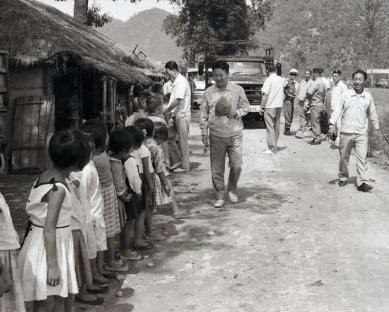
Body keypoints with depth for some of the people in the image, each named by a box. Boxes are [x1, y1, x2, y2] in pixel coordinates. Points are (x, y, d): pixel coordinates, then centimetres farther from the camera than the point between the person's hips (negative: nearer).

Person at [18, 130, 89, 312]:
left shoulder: (44, 177, 2)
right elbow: (49, 230, -24)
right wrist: (52, 265, -21)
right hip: (48, 248, -9)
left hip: (39, 243, 9)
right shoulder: (58, 189, -23)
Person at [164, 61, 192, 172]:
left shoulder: (181, 81, -16)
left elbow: (177, 100, -22)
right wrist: (168, 110, 7)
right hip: (176, 115, 10)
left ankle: (184, 166, 10)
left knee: (183, 141, 0)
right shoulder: (176, 82, 14)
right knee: (170, 139, 13)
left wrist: (165, 111, -14)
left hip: (182, 116, -10)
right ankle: (178, 160, 23)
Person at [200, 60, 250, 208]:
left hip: (235, 134, -1)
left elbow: (246, 107, 6)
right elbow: (203, 114, 5)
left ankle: (232, 190, 24)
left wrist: (235, 113, -14)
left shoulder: (238, 90, 0)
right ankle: (219, 197, 18)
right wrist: (204, 133, 0)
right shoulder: (208, 92, 2)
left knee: (236, 165, -2)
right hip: (216, 136, 1)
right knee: (217, 169, 5)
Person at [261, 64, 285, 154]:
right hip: (279, 106, 7)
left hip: (270, 106, -7)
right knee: (276, 127, 14)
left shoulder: (268, 80, -12)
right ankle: (274, 145, 23)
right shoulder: (281, 79, 9)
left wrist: (262, 107, -11)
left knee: (270, 127, -4)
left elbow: (265, 94, -15)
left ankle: (272, 148, -6)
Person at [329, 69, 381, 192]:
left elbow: (372, 113, 14)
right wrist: (332, 124, -8)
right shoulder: (346, 94, -2)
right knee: (344, 157, 10)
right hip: (346, 132, 0)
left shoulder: (368, 96, 3)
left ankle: (363, 182, -6)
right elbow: (338, 109, 0)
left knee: (362, 158, -7)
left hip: (361, 133, 0)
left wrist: (376, 128, 21)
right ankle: (343, 178, 27)